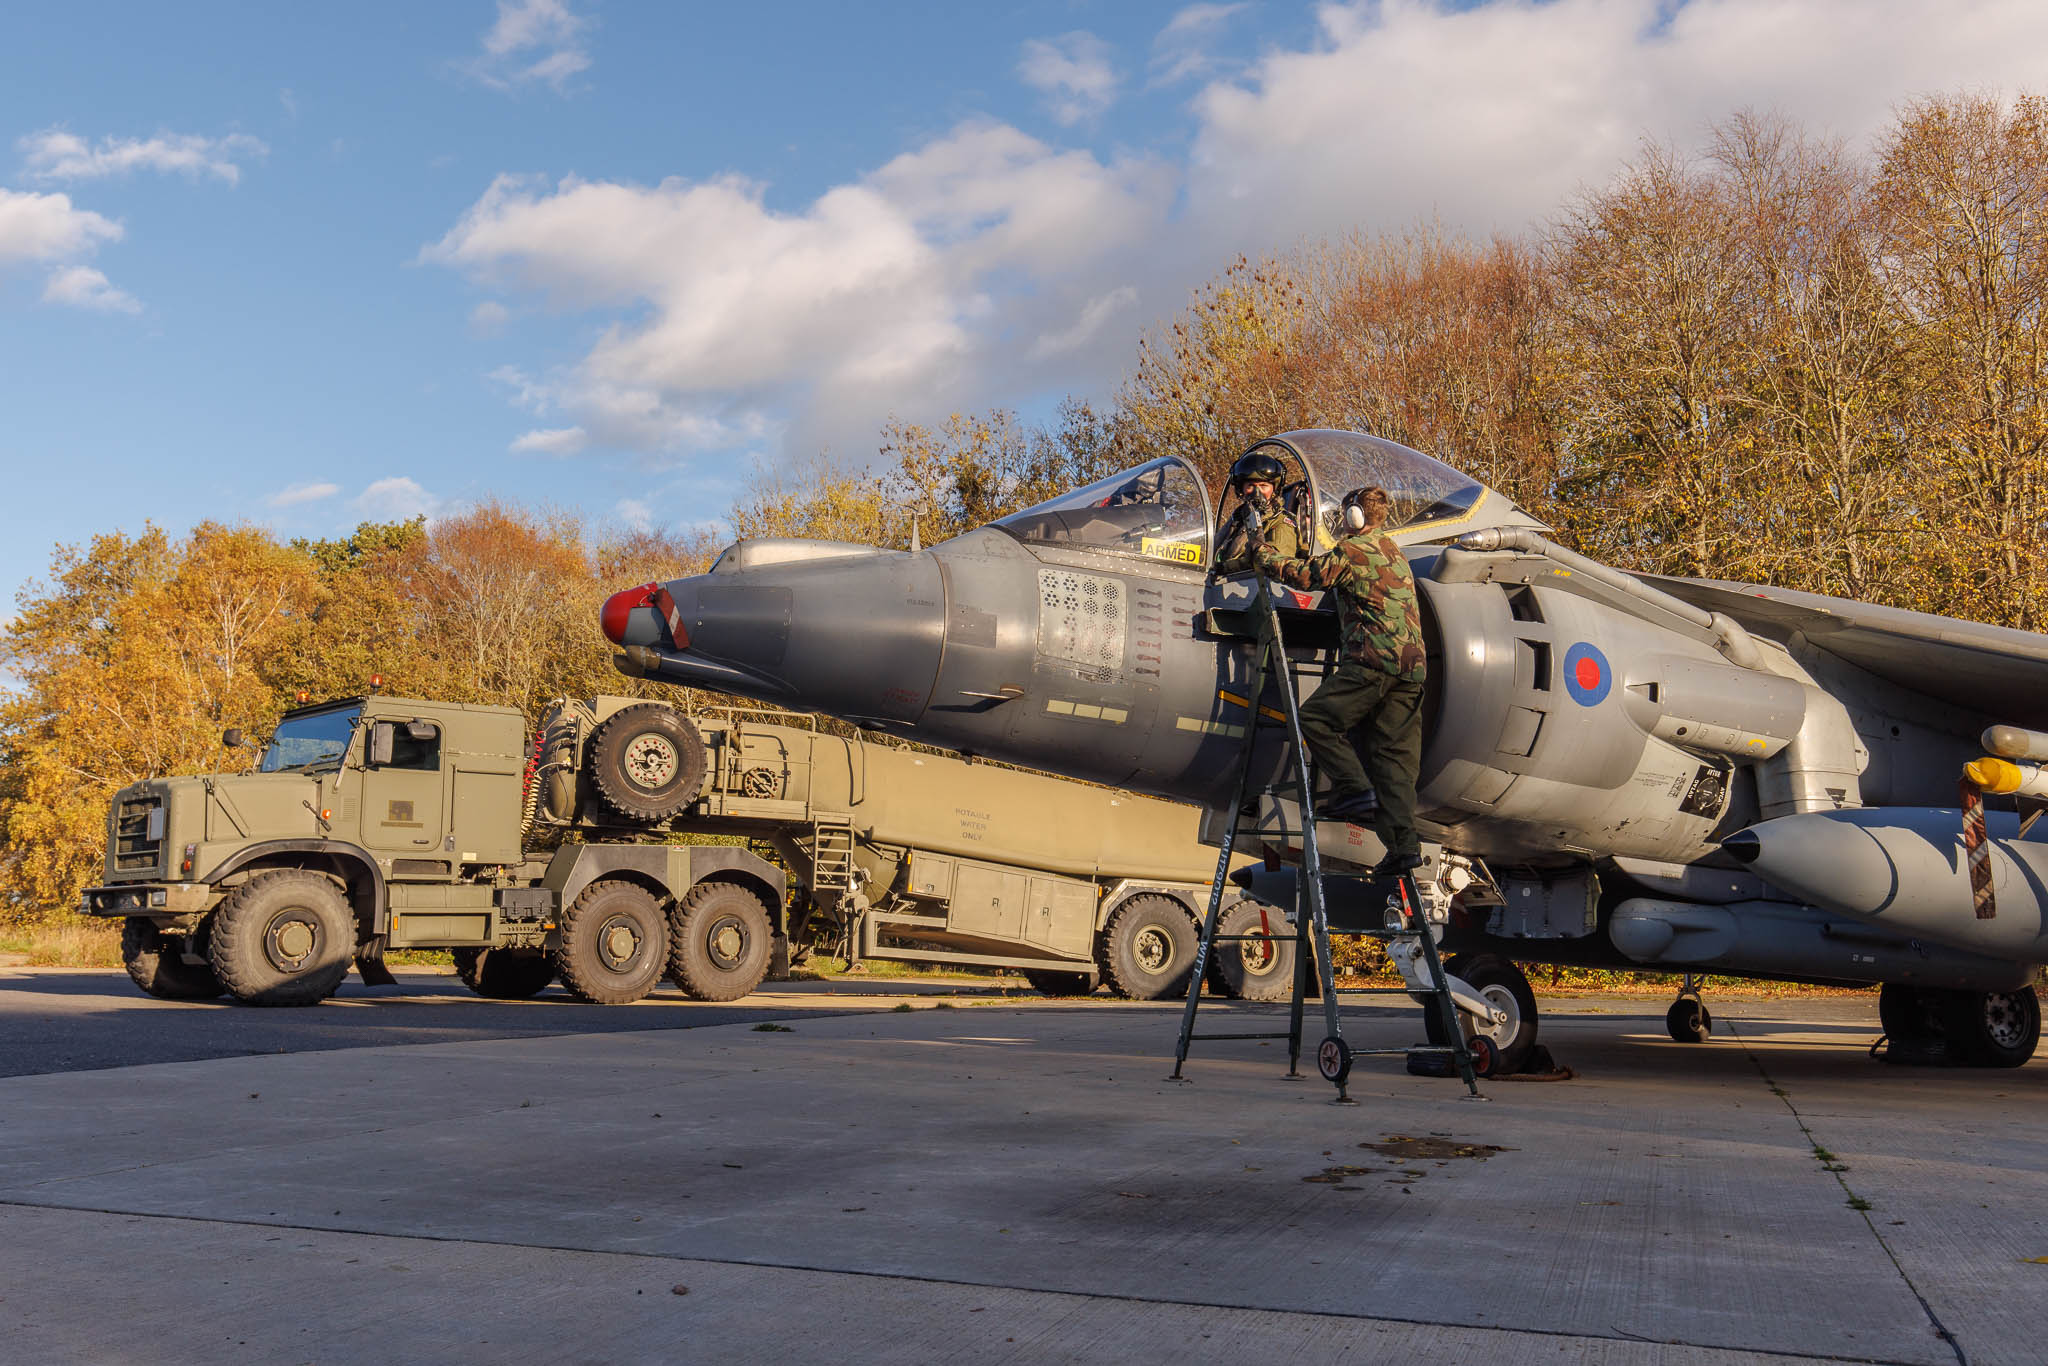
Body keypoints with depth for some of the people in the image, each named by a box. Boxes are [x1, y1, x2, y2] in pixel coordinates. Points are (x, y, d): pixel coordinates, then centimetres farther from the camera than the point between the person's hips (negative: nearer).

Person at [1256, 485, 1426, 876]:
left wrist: (1266, 554, 17)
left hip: (1373, 660, -8)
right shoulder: (1395, 553, 24)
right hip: (1412, 667, 8)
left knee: (1316, 717, 3)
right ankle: (1403, 842, -2)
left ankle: (1353, 788, -8)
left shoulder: (1352, 551, -2)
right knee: (1394, 754, 5)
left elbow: (1305, 575, 3)